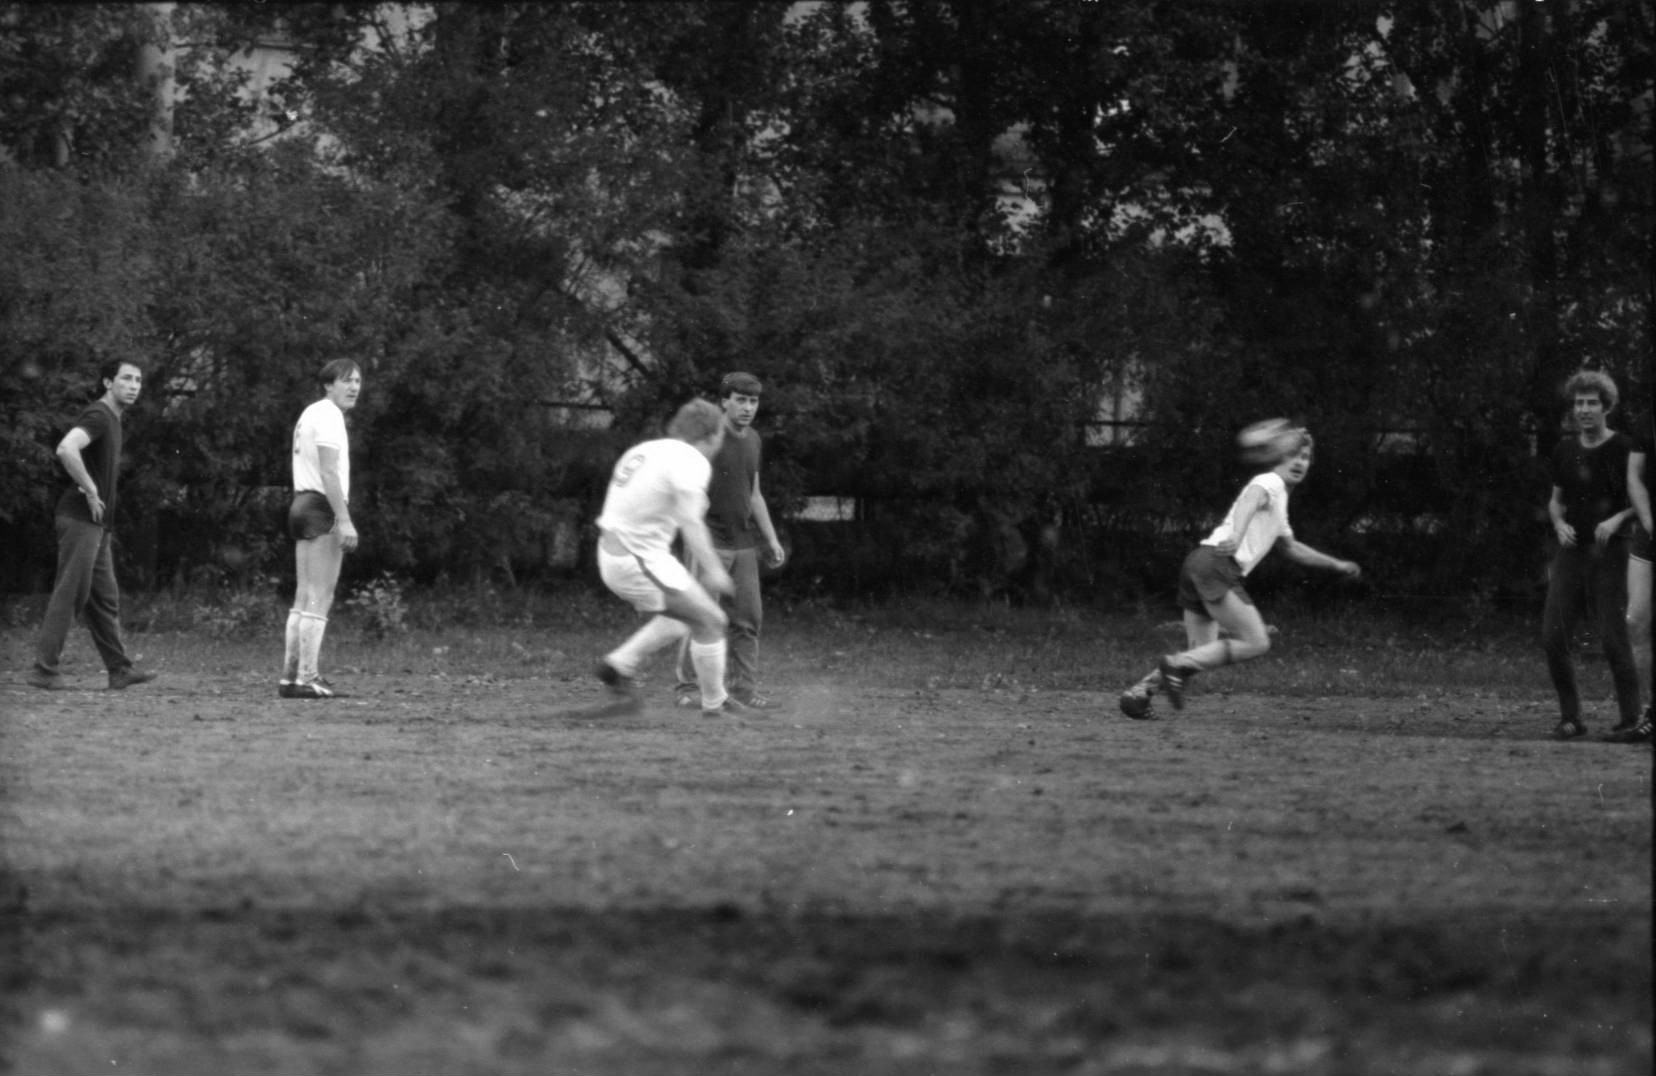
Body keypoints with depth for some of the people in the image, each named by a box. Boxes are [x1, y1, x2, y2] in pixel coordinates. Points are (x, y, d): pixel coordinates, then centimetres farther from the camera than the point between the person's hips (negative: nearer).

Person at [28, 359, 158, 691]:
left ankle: (120, 670, 13)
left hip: (97, 525, 10)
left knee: (104, 598, 10)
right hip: (80, 518, -10)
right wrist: (91, 492, -23)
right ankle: (45, 669, -7)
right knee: (70, 593, -9)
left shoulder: (113, 419, 18)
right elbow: (66, 450, -32)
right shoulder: (97, 416, -14)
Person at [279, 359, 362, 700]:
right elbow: (329, 471, -18)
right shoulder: (328, 416, -10)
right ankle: (306, 678, -15)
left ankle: (290, 677, 8)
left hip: (303, 504, 10)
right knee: (320, 598, -11)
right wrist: (344, 520, -22)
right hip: (324, 507, -10)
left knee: (304, 598, 10)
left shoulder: (311, 413, 20)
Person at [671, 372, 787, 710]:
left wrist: (771, 539, 18)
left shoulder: (752, 439, 14)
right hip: (711, 541, -6)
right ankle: (688, 688, -2)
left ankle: (745, 689, 4)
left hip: (744, 543, 6)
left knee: (748, 618, 1)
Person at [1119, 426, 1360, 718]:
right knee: (1256, 643, -12)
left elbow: (1290, 548, 46)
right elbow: (1248, 502, -23)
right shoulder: (1270, 482, 1)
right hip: (1217, 566, -10)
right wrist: (1237, 534, -44)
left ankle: (1140, 691, -8)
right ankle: (1176, 665, -17)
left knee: (1199, 653, 6)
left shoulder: (1279, 502, 31)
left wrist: (1335, 565, 50)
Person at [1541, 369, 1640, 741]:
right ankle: (1570, 718, 8)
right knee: (1553, 637, -3)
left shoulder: (1624, 449, -5)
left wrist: (1617, 519, -18)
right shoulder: (1565, 451, 11)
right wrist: (1559, 525, 1)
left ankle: (1631, 718, 1)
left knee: (1614, 640, -8)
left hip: (1610, 555, -5)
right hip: (1572, 553, 5)